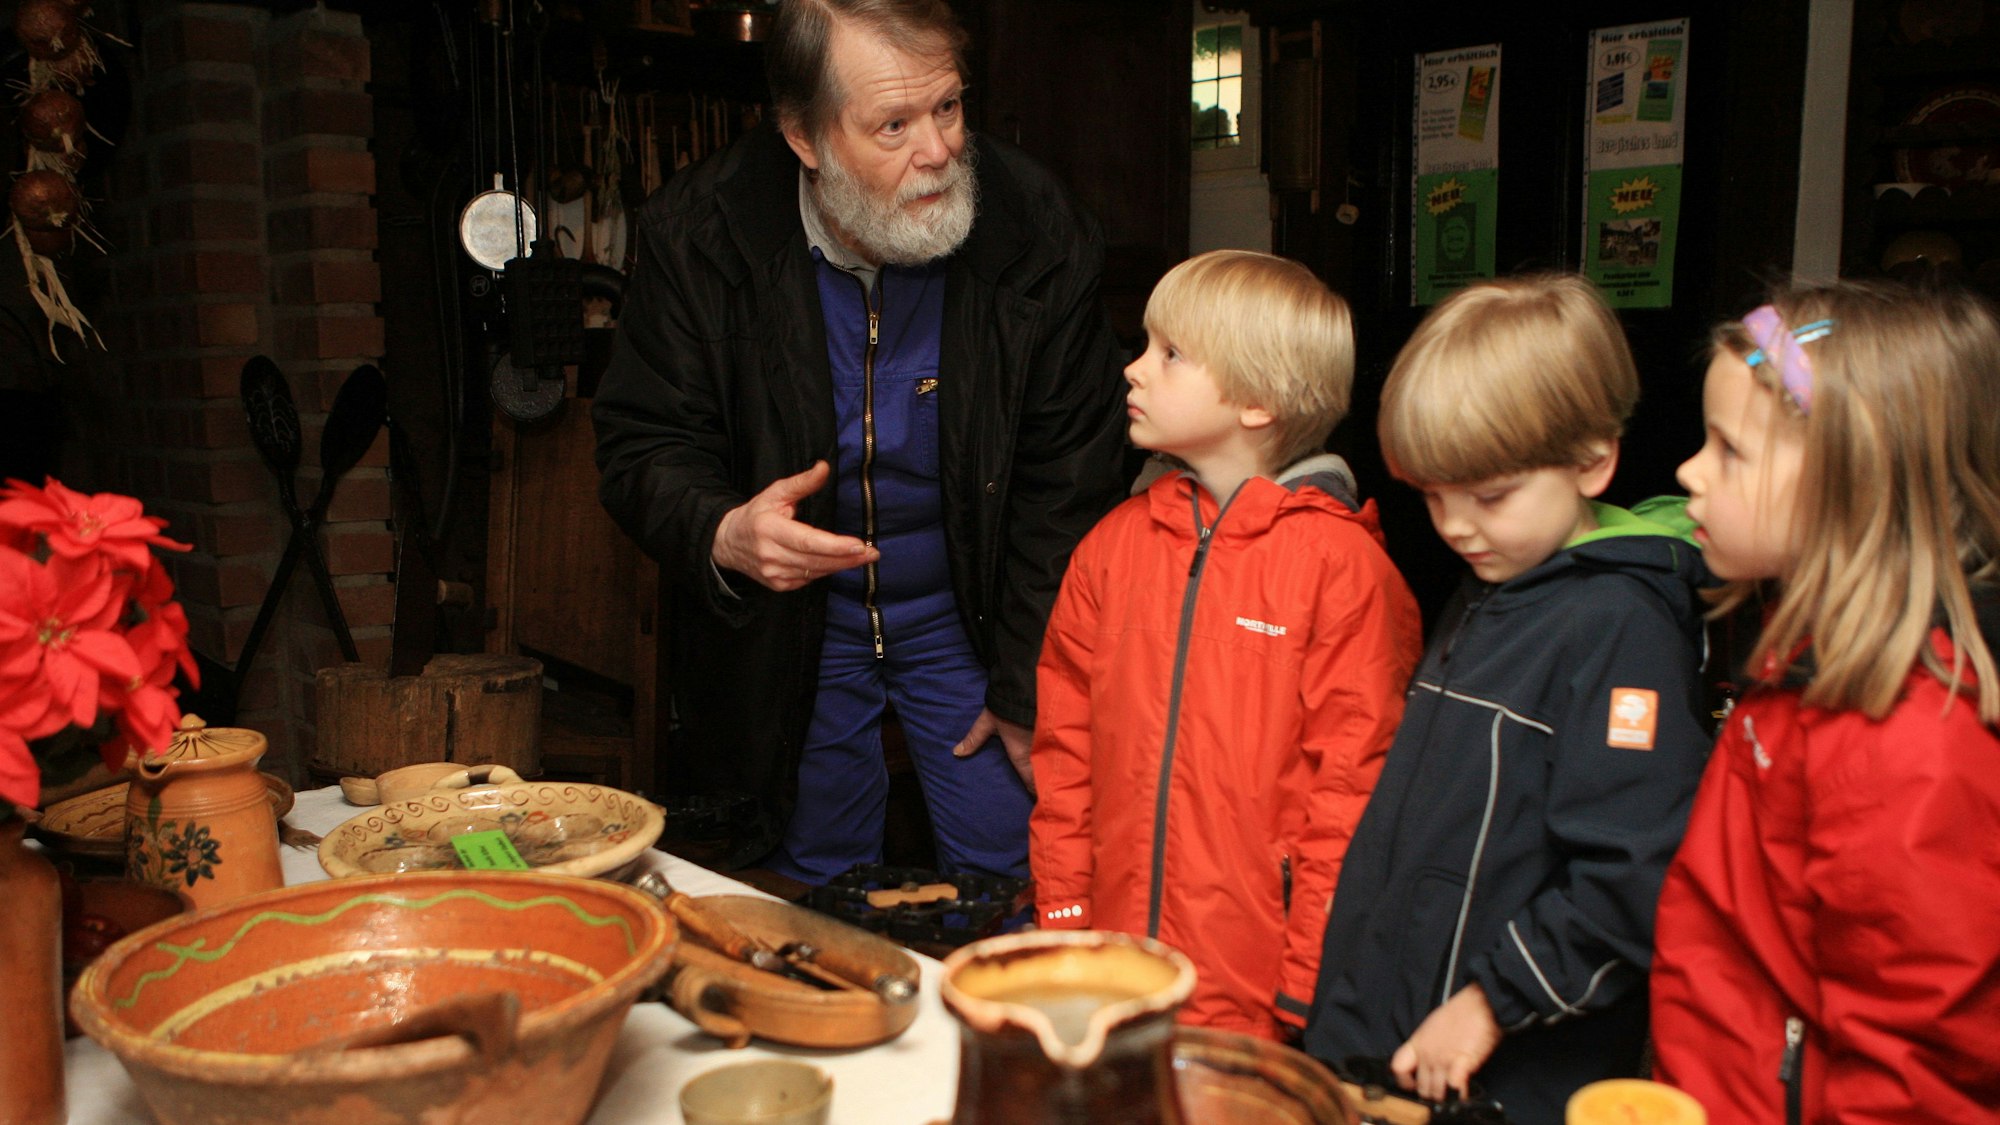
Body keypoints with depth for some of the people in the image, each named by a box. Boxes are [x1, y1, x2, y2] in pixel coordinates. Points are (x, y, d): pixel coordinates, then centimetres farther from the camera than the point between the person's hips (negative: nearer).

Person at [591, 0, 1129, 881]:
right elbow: (643, 444, -10)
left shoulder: (1037, 231, -16)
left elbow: (1068, 485, -10)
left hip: (967, 612, 0)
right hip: (787, 623, 1)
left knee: (1006, 888, 5)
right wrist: (720, 534, -33)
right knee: (816, 884, 15)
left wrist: (1026, 689, -8)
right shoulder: (700, 231, -16)